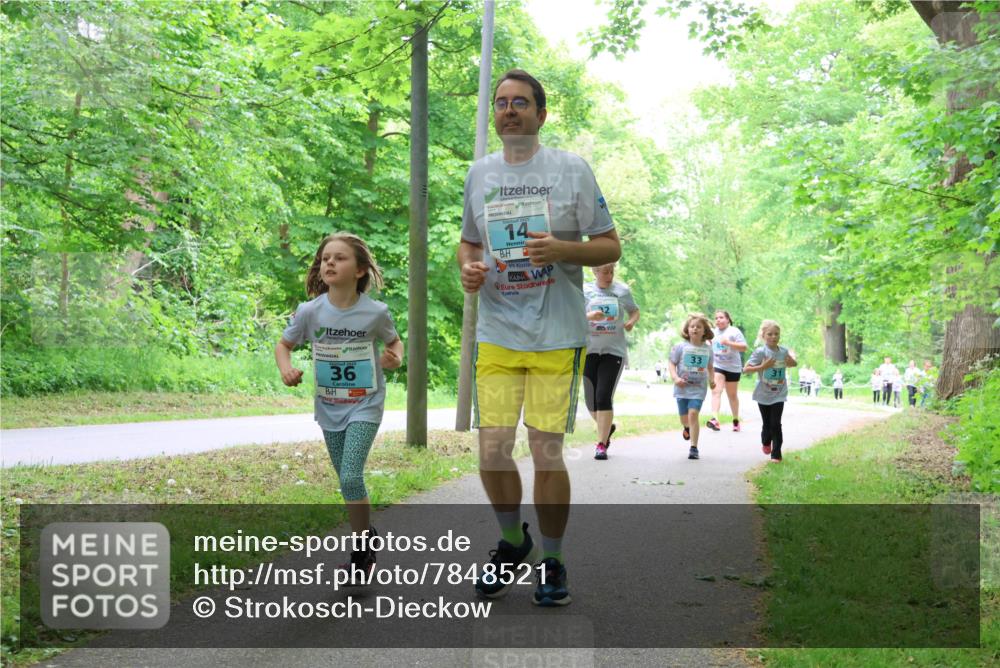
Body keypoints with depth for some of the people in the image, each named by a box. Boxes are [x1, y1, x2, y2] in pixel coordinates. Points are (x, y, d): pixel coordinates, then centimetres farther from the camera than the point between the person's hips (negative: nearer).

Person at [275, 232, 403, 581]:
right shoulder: (309, 311, -11)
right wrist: (286, 368, -16)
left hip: (365, 406, -3)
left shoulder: (375, 312, -14)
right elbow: (283, 345, 5)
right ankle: (367, 536, 34)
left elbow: (394, 342, 6)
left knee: (351, 477, -16)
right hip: (329, 408, 3)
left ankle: (361, 551, 1)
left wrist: (395, 358, -16)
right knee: (348, 481, 12)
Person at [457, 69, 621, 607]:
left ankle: (552, 560, 16)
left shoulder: (571, 169, -1)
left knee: (546, 452, -3)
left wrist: (561, 249, -18)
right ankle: (512, 542, 26)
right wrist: (468, 267, 0)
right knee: (492, 449, -1)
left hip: (557, 337, -3)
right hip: (496, 336, 3)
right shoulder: (479, 173, 11)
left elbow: (610, 246, 1)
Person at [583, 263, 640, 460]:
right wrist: (589, 316, -26)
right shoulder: (584, 290, 1)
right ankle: (607, 427, 36)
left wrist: (631, 322, -5)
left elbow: (635, 311, 18)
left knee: (604, 397, -12)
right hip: (589, 350, 1)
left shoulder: (622, 290, 4)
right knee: (591, 400, 7)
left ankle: (601, 444, -7)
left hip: (614, 350, -1)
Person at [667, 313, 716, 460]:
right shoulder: (681, 347, -5)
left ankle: (694, 447, -13)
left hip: (698, 389, -1)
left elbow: (710, 367, 17)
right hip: (682, 388, 1)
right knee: (684, 418, 12)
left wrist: (712, 379, 0)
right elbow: (671, 363, -3)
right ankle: (687, 428, 51)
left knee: (693, 414, -18)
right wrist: (675, 378, -18)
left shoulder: (707, 349, 2)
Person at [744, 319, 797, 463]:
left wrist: (791, 362, -7)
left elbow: (794, 363, 17)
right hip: (763, 394, -1)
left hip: (779, 394, 1)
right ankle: (766, 442, 43)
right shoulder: (760, 352, -14)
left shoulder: (784, 351, -2)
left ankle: (776, 454, 1)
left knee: (776, 424, -6)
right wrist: (763, 366, -24)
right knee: (767, 423, 11)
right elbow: (745, 369, -15)